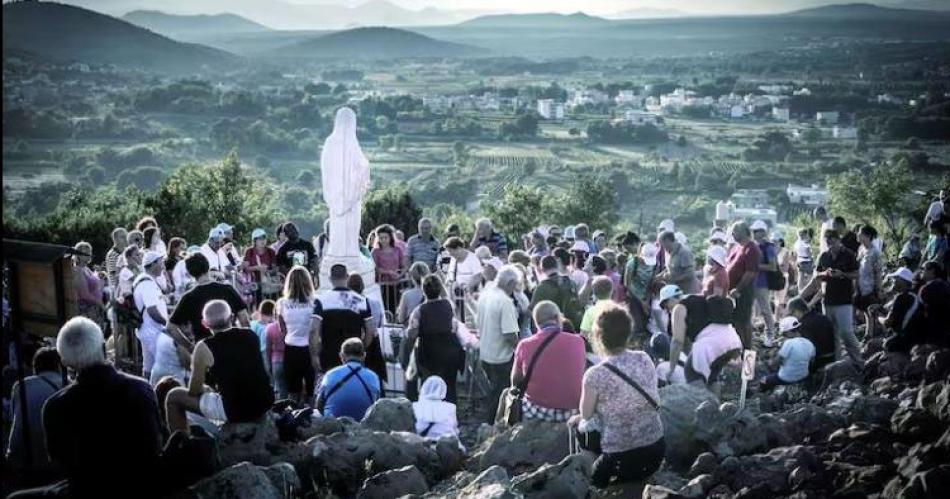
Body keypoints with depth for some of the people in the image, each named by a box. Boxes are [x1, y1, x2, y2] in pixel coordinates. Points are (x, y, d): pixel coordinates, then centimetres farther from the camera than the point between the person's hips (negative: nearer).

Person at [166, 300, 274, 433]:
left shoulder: (204, 348, -7)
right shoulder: (251, 335, 7)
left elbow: (194, 391, -1)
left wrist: (206, 389, 21)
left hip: (233, 411, -5)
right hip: (265, 404, 5)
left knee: (174, 397, 12)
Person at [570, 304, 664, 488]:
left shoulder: (595, 375, -21)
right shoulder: (645, 359, -4)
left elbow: (586, 414, -4)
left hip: (623, 459, -5)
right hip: (656, 449, 5)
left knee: (593, 480, 25)